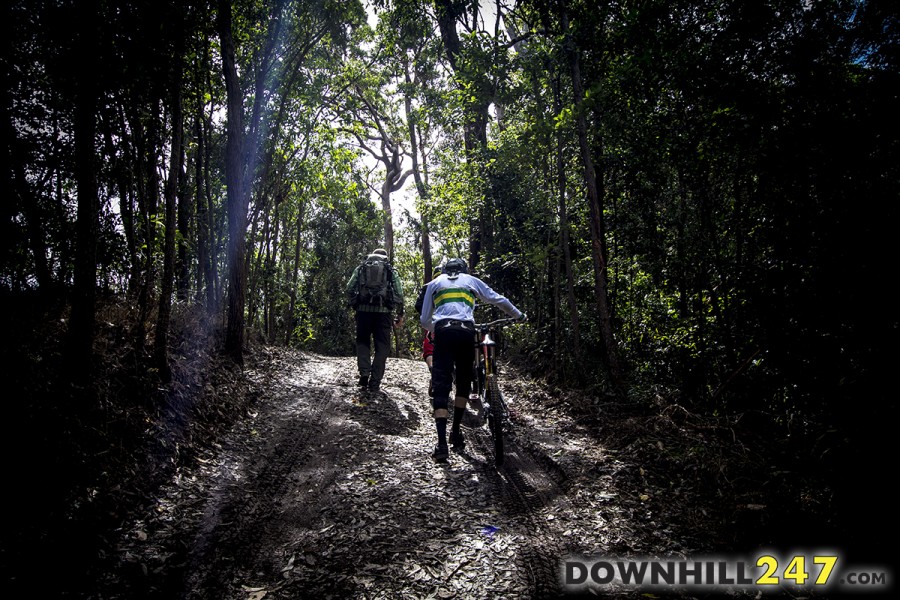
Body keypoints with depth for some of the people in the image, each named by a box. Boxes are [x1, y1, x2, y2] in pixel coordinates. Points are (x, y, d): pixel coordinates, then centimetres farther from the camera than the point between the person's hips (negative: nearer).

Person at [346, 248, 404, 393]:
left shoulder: (361, 268, 14)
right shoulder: (390, 270, 12)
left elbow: (349, 288, 4)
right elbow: (399, 294, 4)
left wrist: (355, 303, 18)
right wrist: (400, 314, 10)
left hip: (363, 310, 1)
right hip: (383, 311, -1)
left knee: (363, 342, 15)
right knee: (382, 346, 6)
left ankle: (364, 374, -5)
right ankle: (374, 383, 0)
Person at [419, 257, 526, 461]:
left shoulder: (434, 283, 24)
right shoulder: (472, 280, 24)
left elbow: (424, 320, 21)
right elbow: (499, 300, 27)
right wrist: (519, 315, 41)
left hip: (443, 332, 0)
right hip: (466, 332, 0)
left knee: (441, 386, -1)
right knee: (464, 383, 17)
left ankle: (442, 443, -12)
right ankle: (456, 434, 18)